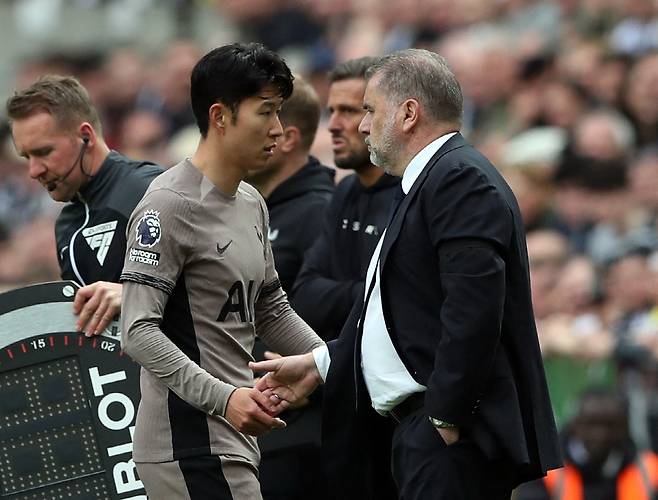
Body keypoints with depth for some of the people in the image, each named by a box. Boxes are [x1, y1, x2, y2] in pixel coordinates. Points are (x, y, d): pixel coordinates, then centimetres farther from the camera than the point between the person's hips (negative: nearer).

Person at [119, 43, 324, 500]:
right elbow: (139, 332, -18)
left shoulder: (252, 204, 16)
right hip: (189, 442, -9)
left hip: (235, 440, 9)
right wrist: (224, 398, -27)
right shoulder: (170, 206, -13)